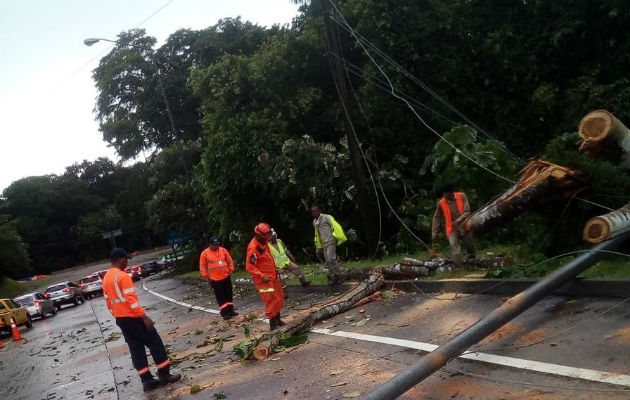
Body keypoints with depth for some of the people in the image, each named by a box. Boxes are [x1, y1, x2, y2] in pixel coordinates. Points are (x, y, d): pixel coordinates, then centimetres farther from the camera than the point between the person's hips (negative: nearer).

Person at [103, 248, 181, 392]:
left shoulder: (106, 278, 10)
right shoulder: (123, 276, -18)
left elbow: (108, 301, 16)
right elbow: (131, 299, -23)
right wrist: (144, 317, -21)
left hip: (120, 320, 9)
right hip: (133, 318, -9)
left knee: (136, 349, 11)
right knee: (155, 343, 2)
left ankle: (147, 380, 12)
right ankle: (164, 375, 6)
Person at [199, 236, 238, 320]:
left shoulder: (223, 250, 3)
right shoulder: (205, 253, -6)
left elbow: (229, 261, 11)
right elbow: (202, 266, -2)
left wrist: (231, 269, 6)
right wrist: (205, 276, -5)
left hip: (226, 277, 4)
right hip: (215, 279, -4)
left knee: (229, 294, 12)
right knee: (220, 297, -1)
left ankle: (230, 310, 23)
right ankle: (224, 313, 4)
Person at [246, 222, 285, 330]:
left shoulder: (264, 242, 5)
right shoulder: (253, 248, -23)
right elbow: (250, 267, -22)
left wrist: (275, 270, 16)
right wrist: (262, 276, -26)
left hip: (273, 276, 9)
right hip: (264, 279, -9)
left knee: (279, 298, 16)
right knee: (271, 300, -8)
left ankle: (277, 318, 31)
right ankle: (273, 323, 4)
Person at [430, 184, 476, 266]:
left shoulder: (462, 196, -7)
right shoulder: (441, 203, -7)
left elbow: (467, 212, -10)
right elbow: (436, 219, 0)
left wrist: (457, 221, -24)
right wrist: (434, 234, -2)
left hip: (465, 226, 1)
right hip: (452, 229, -1)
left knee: (470, 247, 10)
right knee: (454, 246, -24)